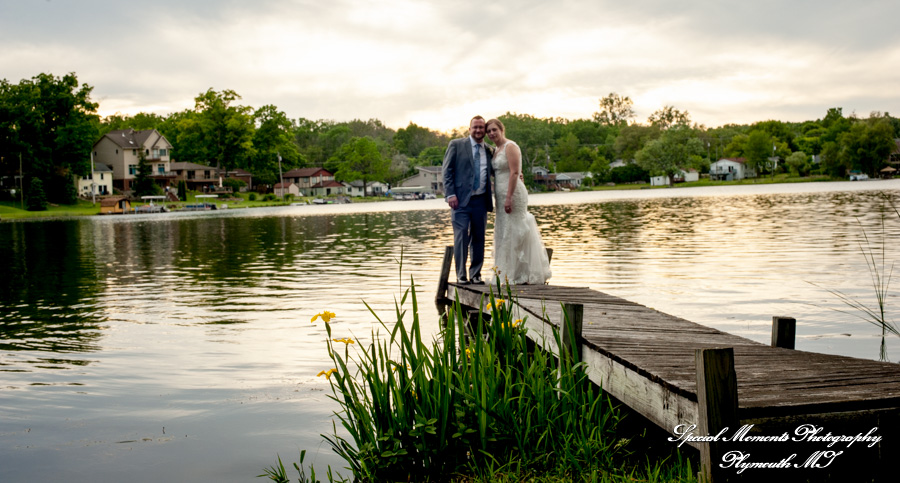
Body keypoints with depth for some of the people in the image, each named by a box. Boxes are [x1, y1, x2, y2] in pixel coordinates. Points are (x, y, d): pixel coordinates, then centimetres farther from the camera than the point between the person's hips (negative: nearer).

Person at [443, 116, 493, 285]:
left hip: (481, 200, 4)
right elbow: (447, 171, -1)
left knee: (479, 238, 6)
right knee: (461, 236, -6)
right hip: (461, 200, -4)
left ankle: (475, 274, 15)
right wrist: (450, 194, -11)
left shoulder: (488, 151, 16)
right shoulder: (456, 145, 4)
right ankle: (461, 275, 1)